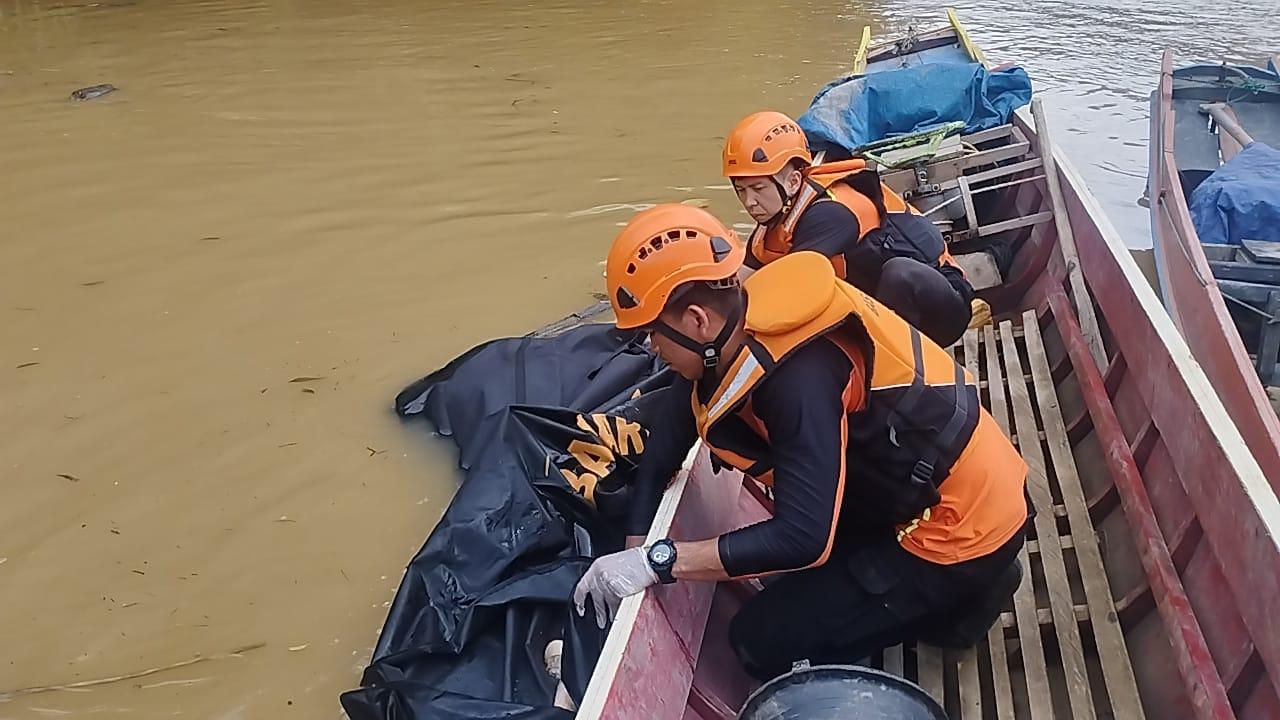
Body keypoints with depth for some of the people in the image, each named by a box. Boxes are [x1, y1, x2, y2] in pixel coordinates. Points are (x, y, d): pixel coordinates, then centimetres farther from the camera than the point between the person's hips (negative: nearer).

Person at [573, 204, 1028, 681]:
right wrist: (635, 547, -4)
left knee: (764, 642, -7)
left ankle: (956, 599, 3)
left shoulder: (800, 377, -32)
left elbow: (801, 537, -33)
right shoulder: (741, 330, -6)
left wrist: (658, 561, -30)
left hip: (960, 525, -9)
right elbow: (669, 439, 1)